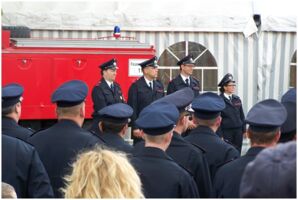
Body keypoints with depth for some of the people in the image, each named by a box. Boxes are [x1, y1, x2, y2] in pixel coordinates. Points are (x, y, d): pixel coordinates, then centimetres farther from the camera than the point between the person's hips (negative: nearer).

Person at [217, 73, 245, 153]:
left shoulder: (237, 99, 10)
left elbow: (241, 115, 15)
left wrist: (244, 129, 10)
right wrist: (220, 135, -11)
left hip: (238, 131, 5)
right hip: (226, 131, -5)